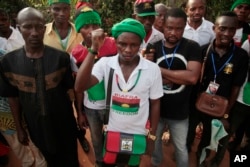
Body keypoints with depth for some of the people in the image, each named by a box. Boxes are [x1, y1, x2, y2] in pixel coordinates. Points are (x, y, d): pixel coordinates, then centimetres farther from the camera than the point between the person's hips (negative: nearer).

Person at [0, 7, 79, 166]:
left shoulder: (61, 57, -14)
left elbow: (71, 90, -5)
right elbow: (14, 98, -1)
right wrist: (19, 128, 4)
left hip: (64, 122, -1)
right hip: (36, 125, 2)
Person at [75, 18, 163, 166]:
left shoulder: (152, 69, -15)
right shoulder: (105, 63, -15)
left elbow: (155, 104, -4)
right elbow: (79, 87, -29)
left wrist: (152, 136, 1)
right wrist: (94, 49, -34)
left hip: (138, 134, 0)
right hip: (112, 132, 1)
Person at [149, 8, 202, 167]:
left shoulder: (192, 47, -9)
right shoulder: (153, 48, -6)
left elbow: (192, 77, -22)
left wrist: (161, 71, -18)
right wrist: (180, 77, -18)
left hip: (180, 112, -1)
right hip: (156, 109, 2)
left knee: (181, 148, 19)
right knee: (154, 141, 23)